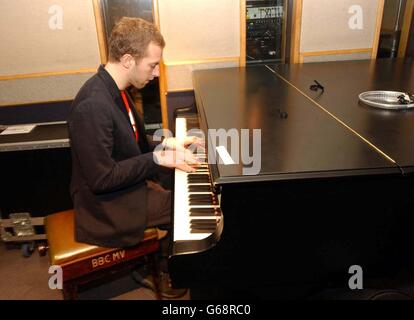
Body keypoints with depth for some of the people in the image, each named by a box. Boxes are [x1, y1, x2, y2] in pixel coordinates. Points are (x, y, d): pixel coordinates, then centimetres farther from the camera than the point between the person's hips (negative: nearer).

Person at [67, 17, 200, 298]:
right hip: (109, 208, -9)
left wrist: (166, 145, -1)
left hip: (127, 187, 9)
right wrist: (157, 158, -23)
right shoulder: (93, 105, -29)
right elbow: (102, 179, -28)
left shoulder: (115, 90, 1)